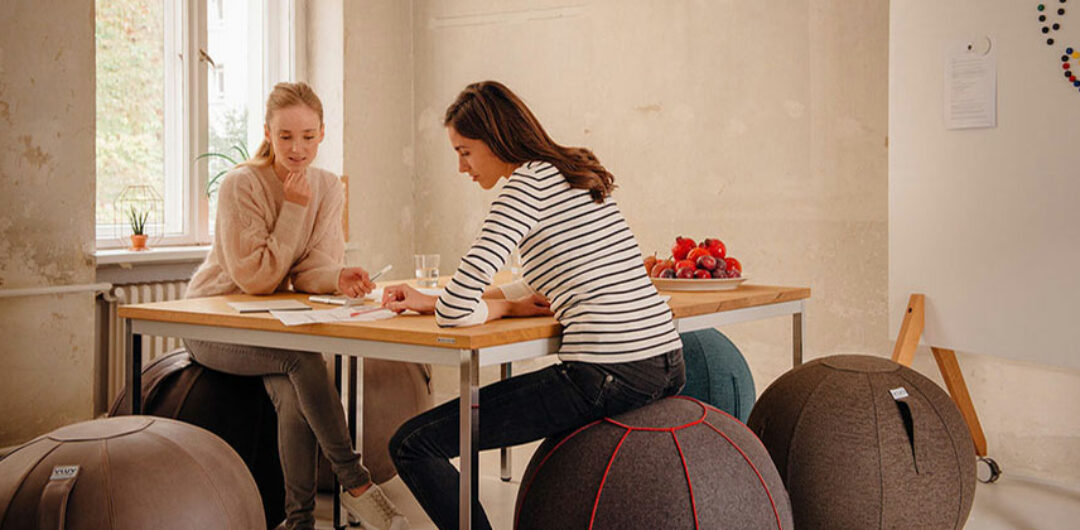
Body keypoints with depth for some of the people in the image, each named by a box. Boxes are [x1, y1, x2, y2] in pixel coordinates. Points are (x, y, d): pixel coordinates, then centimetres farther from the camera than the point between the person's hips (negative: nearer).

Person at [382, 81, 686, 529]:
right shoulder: (574, 175, 19)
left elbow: (456, 311, -15)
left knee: (413, 445, -5)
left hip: (605, 379, -10)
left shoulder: (528, 183, -7)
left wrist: (506, 307, 8)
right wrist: (430, 301, 23)